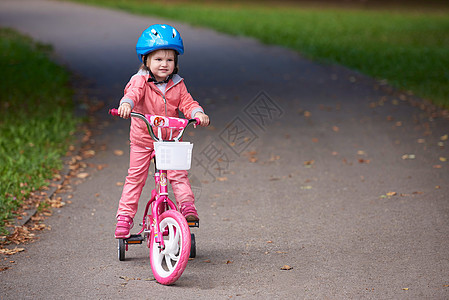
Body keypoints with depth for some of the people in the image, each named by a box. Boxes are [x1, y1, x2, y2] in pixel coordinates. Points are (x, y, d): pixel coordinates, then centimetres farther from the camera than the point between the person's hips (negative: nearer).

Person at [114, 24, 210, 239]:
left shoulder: (177, 85, 0)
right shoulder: (140, 81, -11)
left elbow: (187, 103, -5)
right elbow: (133, 93, -30)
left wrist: (198, 113, -27)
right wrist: (126, 104, -53)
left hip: (170, 139, 2)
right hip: (142, 139, -2)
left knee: (178, 174, -10)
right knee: (135, 177, 1)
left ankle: (187, 205, -1)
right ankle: (125, 216, 7)